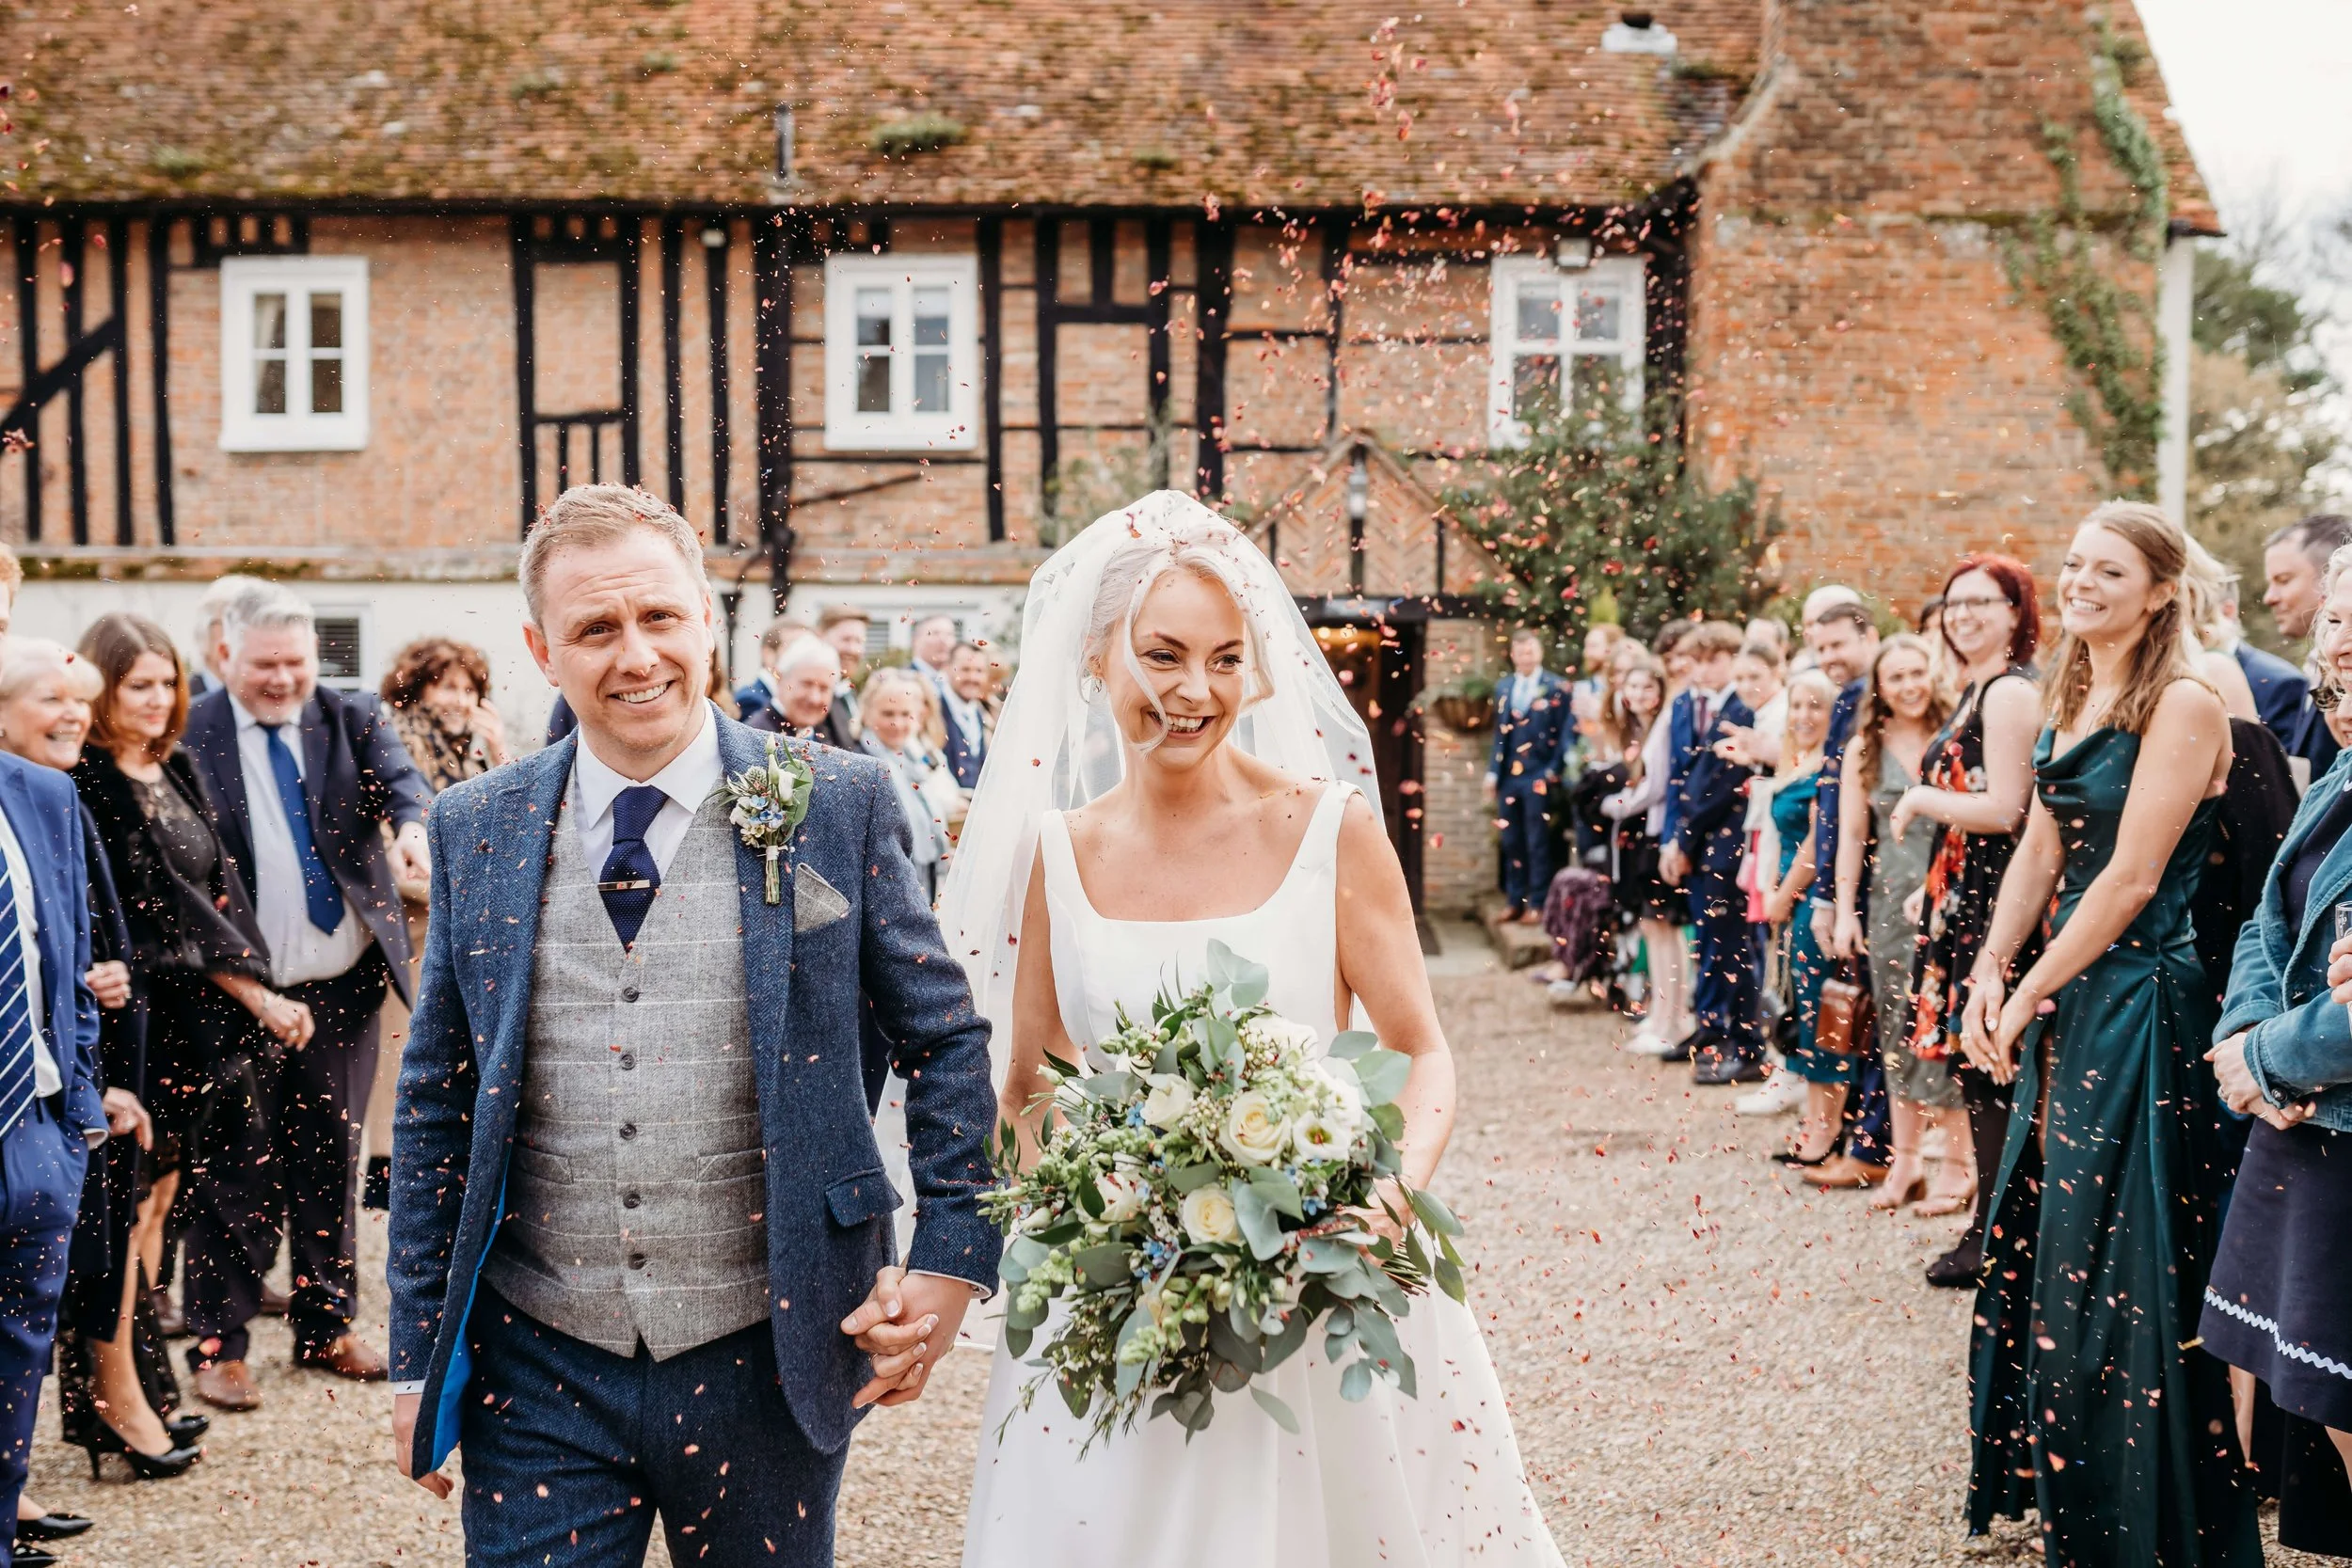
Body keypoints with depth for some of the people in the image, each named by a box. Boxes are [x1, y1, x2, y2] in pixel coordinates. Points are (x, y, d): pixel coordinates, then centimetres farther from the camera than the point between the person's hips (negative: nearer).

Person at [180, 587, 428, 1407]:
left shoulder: (352, 719, 4)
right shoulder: (189, 734, -6)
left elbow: (397, 776, -13)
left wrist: (413, 824, -37)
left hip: (342, 984, 3)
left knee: (330, 1158, 14)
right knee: (237, 1170, 2)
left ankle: (324, 1325, 27)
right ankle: (217, 1342, 14)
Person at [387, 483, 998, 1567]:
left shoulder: (839, 804, -3)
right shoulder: (476, 830, 3)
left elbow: (946, 1041, 3)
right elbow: (435, 1099, 9)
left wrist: (952, 1263, -3)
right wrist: (417, 1355, 8)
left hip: (765, 1359, -1)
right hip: (537, 1368, 1)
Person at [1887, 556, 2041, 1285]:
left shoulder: (2010, 692, -13)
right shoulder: (1976, 690, 17)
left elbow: (2003, 810, -21)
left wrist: (1922, 799, -8)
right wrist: (1931, 890, 19)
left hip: (1995, 902, -10)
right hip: (1964, 898, 10)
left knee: (1986, 1072, -4)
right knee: (1977, 1067, 12)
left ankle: (1994, 1240, 3)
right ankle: (1989, 1228, 18)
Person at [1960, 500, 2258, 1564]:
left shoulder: (2183, 708, -14)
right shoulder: (2068, 699, 11)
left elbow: (2131, 880, -17)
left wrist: (2028, 997, -13)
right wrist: (1991, 975, -1)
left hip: (2139, 1002, -8)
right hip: (2065, 999, 9)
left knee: (2115, 1259, -2)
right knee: (2038, 1245, 15)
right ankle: (2049, 1480, 30)